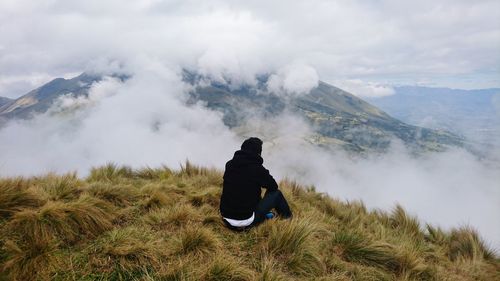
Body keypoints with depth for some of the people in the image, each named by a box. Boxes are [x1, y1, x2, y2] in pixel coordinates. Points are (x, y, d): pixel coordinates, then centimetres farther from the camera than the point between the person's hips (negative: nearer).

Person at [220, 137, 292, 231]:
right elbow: (274, 186, 0)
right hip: (245, 222, -6)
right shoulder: (257, 169, -17)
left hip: (226, 218, 6)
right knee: (276, 194, 10)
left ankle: (264, 215, 39)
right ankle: (288, 218, 34)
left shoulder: (229, 164, -1)